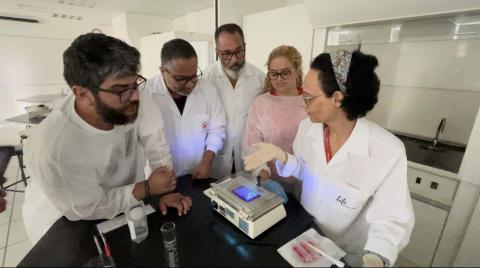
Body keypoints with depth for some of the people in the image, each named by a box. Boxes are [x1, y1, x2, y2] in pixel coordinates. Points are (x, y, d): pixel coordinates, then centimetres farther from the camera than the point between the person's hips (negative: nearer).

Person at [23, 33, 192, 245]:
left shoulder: (131, 101, -22)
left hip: (125, 202, 4)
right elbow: (90, 209, -20)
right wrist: (148, 188, -18)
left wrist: (165, 190, -15)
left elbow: (155, 142, -11)